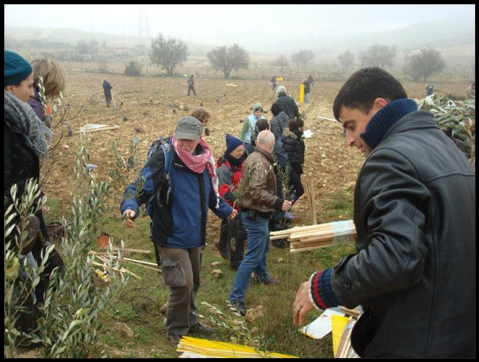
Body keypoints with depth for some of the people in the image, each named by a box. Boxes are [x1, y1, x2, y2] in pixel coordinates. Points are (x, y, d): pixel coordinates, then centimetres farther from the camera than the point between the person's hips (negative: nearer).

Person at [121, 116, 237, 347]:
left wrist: (225, 210, 31)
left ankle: (189, 321, 42)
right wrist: (130, 206, -45)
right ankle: (177, 330, 18)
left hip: (194, 236, 7)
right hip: (171, 237, -7)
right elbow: (140, 186, -25)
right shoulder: (163, 159, -19)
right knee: (183, 284, -7)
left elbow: (210, 192, 20)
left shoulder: (203, 161, 2)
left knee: (193, 283, 20)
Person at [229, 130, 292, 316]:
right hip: (256, 215, -11)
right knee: (253, 256, -6)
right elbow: (257, 191, -31)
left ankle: (263, 276, 52)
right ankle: (237, 297, -2)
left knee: (263, 247, 29)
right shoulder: (261, 163, -24)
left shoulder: (252, 157, 7)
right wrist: (278, 203, -32)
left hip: (254, 213, 11)